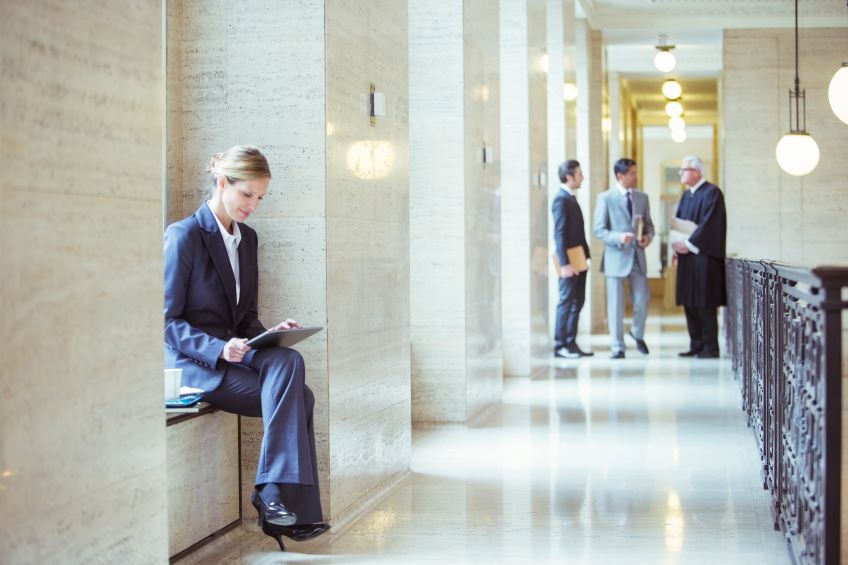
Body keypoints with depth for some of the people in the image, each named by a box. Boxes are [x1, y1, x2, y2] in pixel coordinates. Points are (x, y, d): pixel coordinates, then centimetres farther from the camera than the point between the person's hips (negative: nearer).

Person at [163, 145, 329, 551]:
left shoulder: (247, 238, 15)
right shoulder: (183, 236, -8)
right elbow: (167, 320, -11)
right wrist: (218, 348, -25)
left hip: (234, 352, 7)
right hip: (193, 364, -7)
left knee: (288, 362, -25)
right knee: (293, 380, -26)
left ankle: (280, 504, -24)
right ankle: (275, 496, -24)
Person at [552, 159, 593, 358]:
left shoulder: (571, 198, 15)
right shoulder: (561, 199, -14)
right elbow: (559, 234, -19)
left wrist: (585, 257, 14)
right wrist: (565, 264, -23)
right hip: (570, 261, -9)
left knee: (577, 302, 11)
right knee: (566, 302, -5)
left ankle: (571, 343, 16)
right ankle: (560, 345, 0)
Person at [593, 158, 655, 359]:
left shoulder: (642, 197, 9)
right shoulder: (606, 198, -4)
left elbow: (648, 224, 17)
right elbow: (598, 229, -6)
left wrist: (648, 236, -5)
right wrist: (619, 238, -21)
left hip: (637, 256, 4)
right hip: (616, 257, -3)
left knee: (642, 302, 3)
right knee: (616, 305, 2)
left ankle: (638, 334, 31)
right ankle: (618, 347, 12)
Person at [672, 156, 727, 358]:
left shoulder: (712, 193, -10)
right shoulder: (686, 195, 16)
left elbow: (709, 224, -18)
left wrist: (689, 244, -17)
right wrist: (677, 247, 1)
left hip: (704, 256, -8)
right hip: (686, 255, 8)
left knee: (705, 303, -6)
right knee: (689, 302, 8)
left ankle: (710, 347, 0)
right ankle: (696, 345, 15)